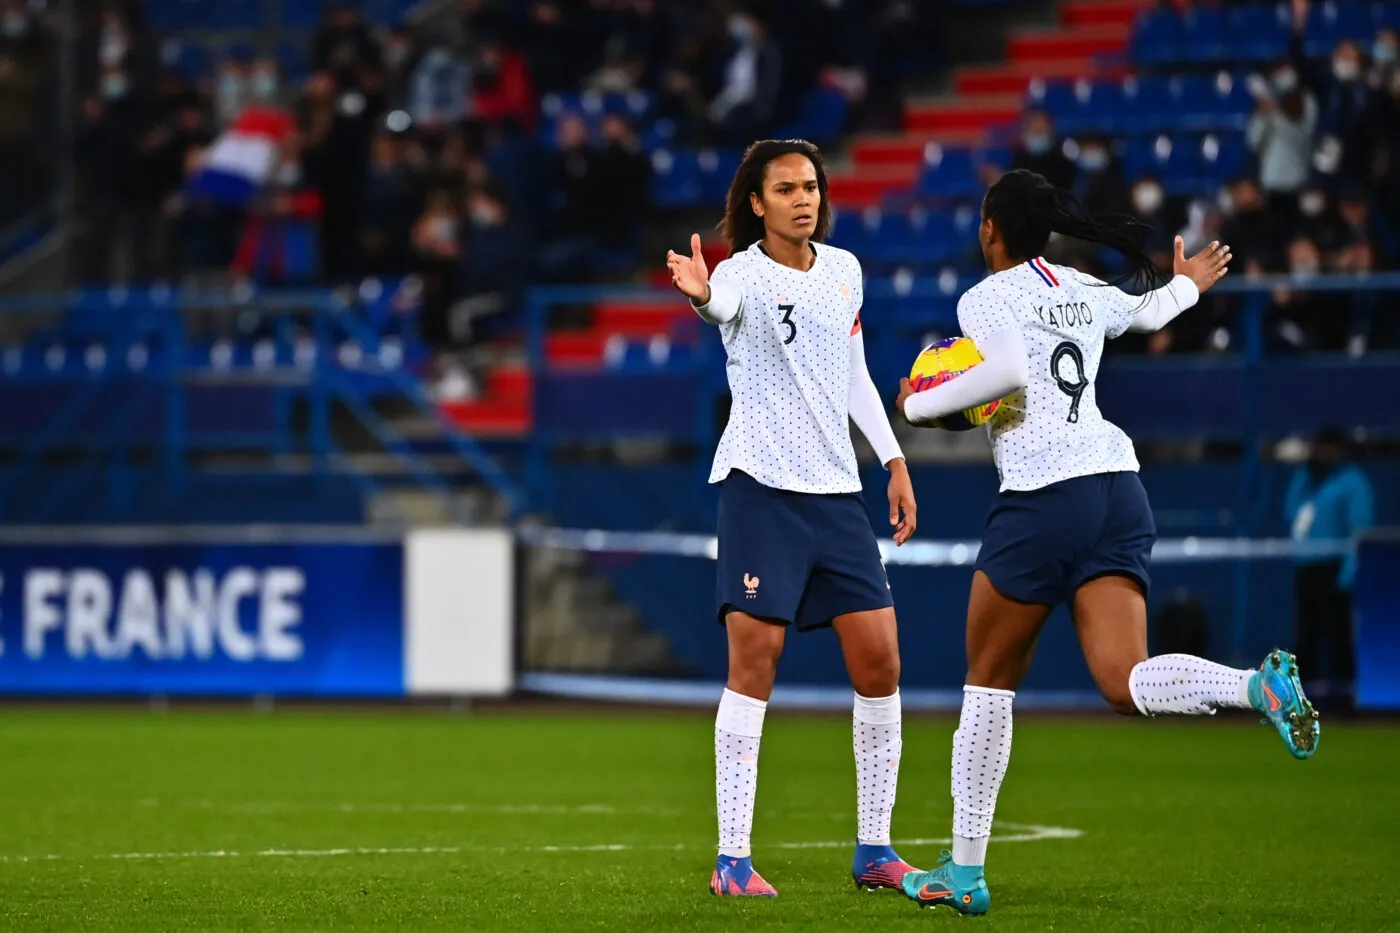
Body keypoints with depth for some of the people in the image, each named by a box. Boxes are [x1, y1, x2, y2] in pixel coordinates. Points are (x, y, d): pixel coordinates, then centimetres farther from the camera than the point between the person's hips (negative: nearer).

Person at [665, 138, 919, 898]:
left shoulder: (844, 270, 11)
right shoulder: (744, 272, -8)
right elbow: (724, 303, -34)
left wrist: (894, 461, 17)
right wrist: (701, 295, -57)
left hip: (837, 491, 6)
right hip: (760, 486, -6)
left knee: (879, 661, 2)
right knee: (754, 663, -8)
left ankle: (874, 851, 12)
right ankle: (732, 859, -4)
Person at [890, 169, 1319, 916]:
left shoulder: (985, 298, 0)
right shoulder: (1085, 292, 20)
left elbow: (1007, 370, -18)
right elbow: (1147, 312, 40)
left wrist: (920, 405, -5)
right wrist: (1187, 284, 61)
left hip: (1042, 497, -5)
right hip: (1119, 489, 6)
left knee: (989, 682, 9)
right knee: (1124, 683, -5)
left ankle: (965, 871, 12)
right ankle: (1261, 687, -35)